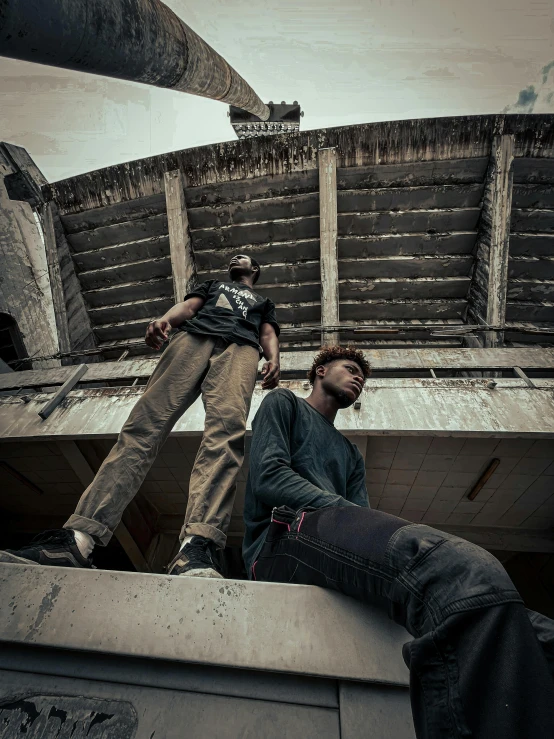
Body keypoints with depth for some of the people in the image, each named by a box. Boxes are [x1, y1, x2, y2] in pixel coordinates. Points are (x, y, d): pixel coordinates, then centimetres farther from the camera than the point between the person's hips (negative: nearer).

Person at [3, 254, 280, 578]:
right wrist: (164, 319, -3)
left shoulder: (264, 302, 39)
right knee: (147, 419, -24)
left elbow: (269, 334, 20)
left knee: (228, 425, -32)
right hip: (194, 336, 1)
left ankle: (197, 545, -49)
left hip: (241, 346, -1)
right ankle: (79, 536, -35)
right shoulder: (213, 284, 41)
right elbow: (188, 306, 22)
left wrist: (274, 359, -5)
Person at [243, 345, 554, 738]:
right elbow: (267, 476, -2)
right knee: (464, 573, -32)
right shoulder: (284, 403, 17)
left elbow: (363, 519, 18)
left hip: (349, 551, 7)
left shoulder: (351, 454, 36)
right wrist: (348, 514, -13)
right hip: (286, 535, -6)